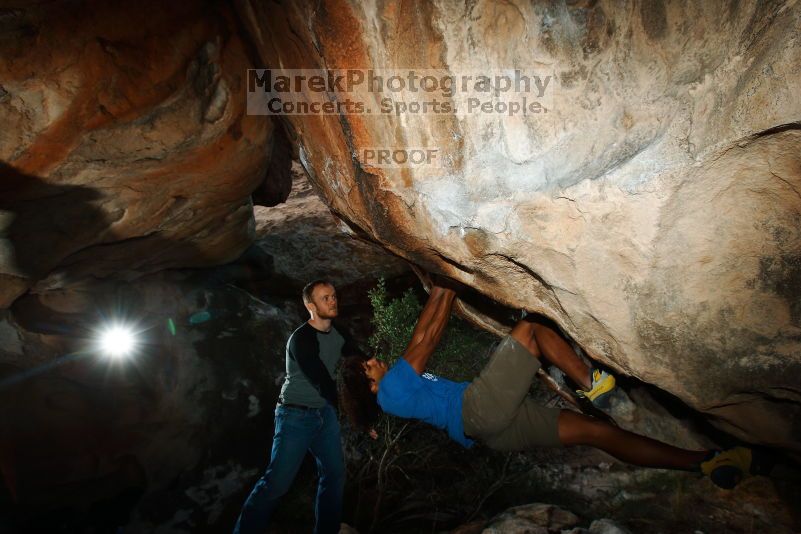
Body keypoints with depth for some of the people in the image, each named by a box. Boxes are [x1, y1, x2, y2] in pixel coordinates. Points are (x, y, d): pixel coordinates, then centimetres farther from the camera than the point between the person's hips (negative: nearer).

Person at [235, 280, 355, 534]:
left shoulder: (339, 332, 1)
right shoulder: (302, 339, -22)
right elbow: (323, 383, -25)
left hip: (325, 413, 7)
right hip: (296, 416, -7)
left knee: (334, 473, 9)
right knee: (277, 481, -9)